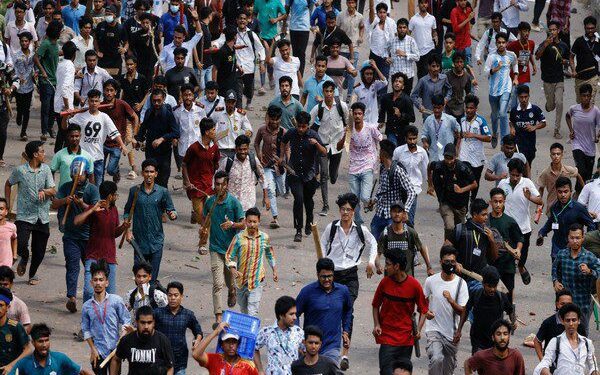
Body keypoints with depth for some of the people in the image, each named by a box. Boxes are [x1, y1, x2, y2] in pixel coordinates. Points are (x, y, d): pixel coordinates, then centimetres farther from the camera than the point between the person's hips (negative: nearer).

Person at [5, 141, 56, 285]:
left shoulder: (45, 169, 2)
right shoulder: (20, 170, -6)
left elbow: (53, 191, 0)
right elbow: (8, 184, 11)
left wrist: (44, 191, -22)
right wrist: (8, 203, 7)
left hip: (42, 217, 3)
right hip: (24, 216, -3)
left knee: (39, 250, 7)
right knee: (21, 246, -18)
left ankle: (33, 274, 32)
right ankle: (24, 259, 18)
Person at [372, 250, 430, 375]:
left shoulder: (414, 285, -7)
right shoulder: (385, 282, -2)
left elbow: (423, 310, 2)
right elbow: (376, 305, 10)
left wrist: (418, 330, -11)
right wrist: (376, 325, -3)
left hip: (406, 336, 0)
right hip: (387, 335, 0)